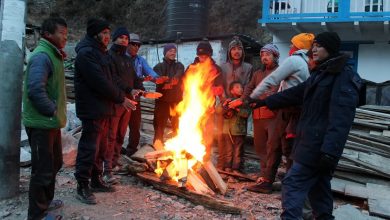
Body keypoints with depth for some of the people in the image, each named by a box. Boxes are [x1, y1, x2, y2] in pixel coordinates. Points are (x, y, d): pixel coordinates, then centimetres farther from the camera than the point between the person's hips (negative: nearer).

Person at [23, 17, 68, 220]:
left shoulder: (53, 55, 14)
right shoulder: (41, 56, -18)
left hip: (51, 122, 10)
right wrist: (52, 111, -21)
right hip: (42, 123, -10)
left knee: (55, 163, 22)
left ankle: (45, 201, 40)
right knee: (42, 170, 0)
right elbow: (35, 90, -30)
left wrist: (57, 113, 14)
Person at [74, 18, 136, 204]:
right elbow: (100, 83, -21)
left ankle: (96, 181, 29)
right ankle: (82, 187, 8)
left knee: (100, 147, 16)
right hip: (92, 110, -10)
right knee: (89, 148, -4)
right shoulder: (86, 53, -14)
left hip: (103, 109, 10)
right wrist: (121, 98, -13)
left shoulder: (100, 53, 18)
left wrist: (121, 96, 7)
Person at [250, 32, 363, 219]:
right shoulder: (322, 74, 19)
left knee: (293, 184, -9)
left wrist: (331, 150, -28)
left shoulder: (343, 75, -11)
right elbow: (294, 93, 25)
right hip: (315, 143, 9)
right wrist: (265, 102, 29)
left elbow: (341, 117, -21)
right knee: (318, 188, 15)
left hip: (318, 145, -9)